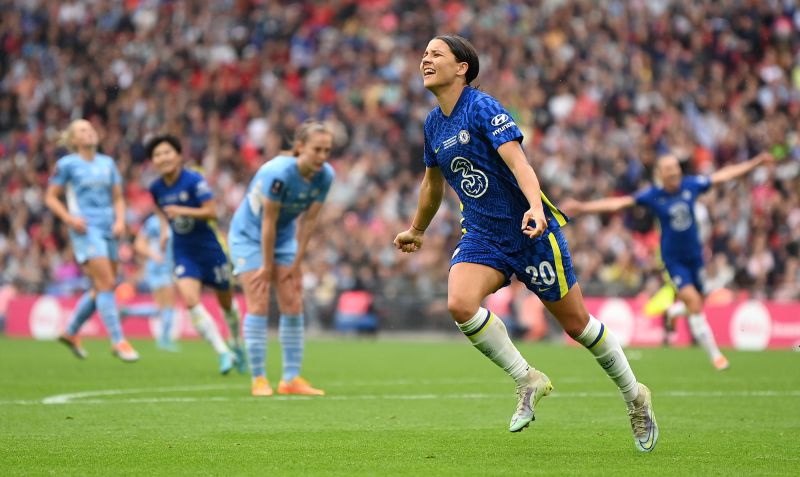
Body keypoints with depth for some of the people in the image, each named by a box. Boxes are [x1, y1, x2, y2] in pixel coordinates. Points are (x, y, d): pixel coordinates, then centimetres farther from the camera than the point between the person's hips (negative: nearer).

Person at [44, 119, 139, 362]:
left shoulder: (107, 163, 14)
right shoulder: (67, 164, -1)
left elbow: (118, 198, 18)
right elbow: (50, 197, 2)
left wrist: (120, 221, 0)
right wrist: (69, 219, -12)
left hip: (108, 230, 6)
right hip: (86, 230, -6)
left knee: (103, 288, 8)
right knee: (106, 284, -15)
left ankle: (70, 332, 25)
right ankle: (118, 341, -13)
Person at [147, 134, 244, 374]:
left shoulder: (194, 181, -16)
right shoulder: (156, 188, 0)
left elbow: (212, 212, -22)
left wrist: (182, 211, -31)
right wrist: (165, 230, 8)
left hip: (210, 248, -3)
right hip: (183, 252, 3)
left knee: (226, 302, 11)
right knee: (190, 301, -19)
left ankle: (236, 345, 39)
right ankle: (223, 353, -14)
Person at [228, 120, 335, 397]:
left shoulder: (325, 176, -16)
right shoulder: (279, 173, -33)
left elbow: (308, 221, -8)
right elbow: (268, 222, -26)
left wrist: (296, 264, -5)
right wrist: (267, 267, -19)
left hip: (284, 237, 6)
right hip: (249, 236, -6)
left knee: (293, 306, 1)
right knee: (259, 304, -11)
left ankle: (291, 379, 7)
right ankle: (258, 379, -5)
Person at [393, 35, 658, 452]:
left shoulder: (483, 108, -15)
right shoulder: (433, 125, 7)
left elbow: (517, 160, -28)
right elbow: (432, 183, 25)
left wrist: (534, 206, -45)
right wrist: (416, 231, 37)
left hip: (530, 232, -5)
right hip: (481, 237, 6)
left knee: (576, 323, 3)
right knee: (460, 304, -24)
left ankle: (635, 397, 25)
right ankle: (527, 381, -5)